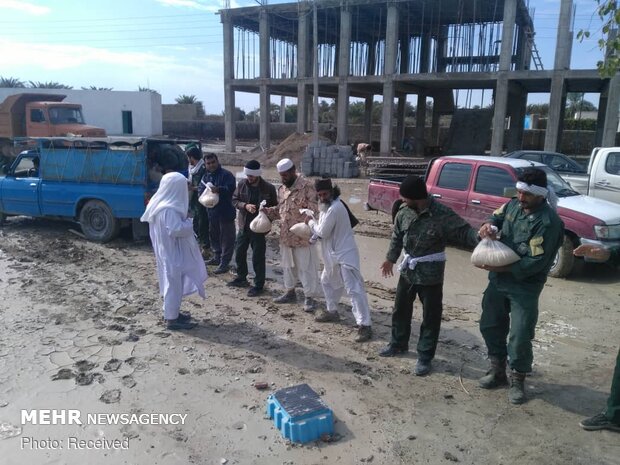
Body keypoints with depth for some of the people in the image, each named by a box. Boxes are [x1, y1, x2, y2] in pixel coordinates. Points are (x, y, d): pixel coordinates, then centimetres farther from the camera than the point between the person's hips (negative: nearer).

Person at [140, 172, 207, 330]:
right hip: (172, 252, -10)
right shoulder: (169, 210, -26)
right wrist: (189, 223, -14)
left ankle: (172, 313, 32)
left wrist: (184, 222, 7)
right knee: (174, 285, 1)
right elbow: (176, 230, -30)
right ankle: (172, 319, 12)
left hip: (167, 250, 10)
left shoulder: (160, 203, 6)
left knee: (172, 284, 20)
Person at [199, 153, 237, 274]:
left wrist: (219, 189, -41)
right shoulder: (206, 176, 11)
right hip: (212, 211, 8)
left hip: (226, 212, -8)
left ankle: (224, 263, 2)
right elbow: (200, 191, 10)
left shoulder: (226, 174, -11)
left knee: (226, 237, -2)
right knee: (213, 235, 19)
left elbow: (231, 188, -24)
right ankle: (217, 257, 35)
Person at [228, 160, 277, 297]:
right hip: (243, 225, 5)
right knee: (239, 253, 18)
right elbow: (234, 200, 3)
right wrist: (245, 206, -16)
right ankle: (241, 278, 39)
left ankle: (259, 285, 18)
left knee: (258, 257, 3)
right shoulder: (242, 184, -2)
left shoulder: (269, 188, -12)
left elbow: (274, 207, -4)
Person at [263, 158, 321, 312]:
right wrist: (268, 211, 2)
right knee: (288, 265, 19)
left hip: (303, 236, -8)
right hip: (286, 236, 8)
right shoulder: (282, 188, 10)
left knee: (307, 267, 0)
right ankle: (289, 292, 35)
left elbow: (314, 209, -17)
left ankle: (310, 297, 11)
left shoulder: (306, 186, -14)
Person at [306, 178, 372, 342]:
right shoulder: (327, 205, 9)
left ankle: (364, 325, -10)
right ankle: (332, 311, 43)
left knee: (354, 289, -11)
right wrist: (314, 224, -3)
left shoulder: (334, 208, -23)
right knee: (327, 281, 25)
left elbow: (322, 232, -18)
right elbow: (324, 230, 15)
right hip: (333, 254, 11)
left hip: (345, 255, -11)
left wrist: (310, 221, -2)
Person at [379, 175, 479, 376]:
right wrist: (390, 258, 21)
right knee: (400, 309, 19)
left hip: (430, 274, -5)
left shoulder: (442, 214, -21)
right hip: (408, 269, 6)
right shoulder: (404, 211, -4)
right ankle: (398, 344, 40)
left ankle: (425, 357, 21)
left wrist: (480, 236, -44)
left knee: (430, 316, 6)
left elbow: (463, 231, -22)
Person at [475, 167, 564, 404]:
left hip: (525, 286, -7)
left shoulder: (548, 222, -21)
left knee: (520, 337, 0)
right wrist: (489, 225, -10)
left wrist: (500, 268, -24)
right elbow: (497, 215, 15)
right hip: (498, 280, 7)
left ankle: (518, 381, 23)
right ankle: (498, 371, 35)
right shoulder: (514, 205, 0)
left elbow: (536, 262, -24)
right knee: (490, 325, 16)